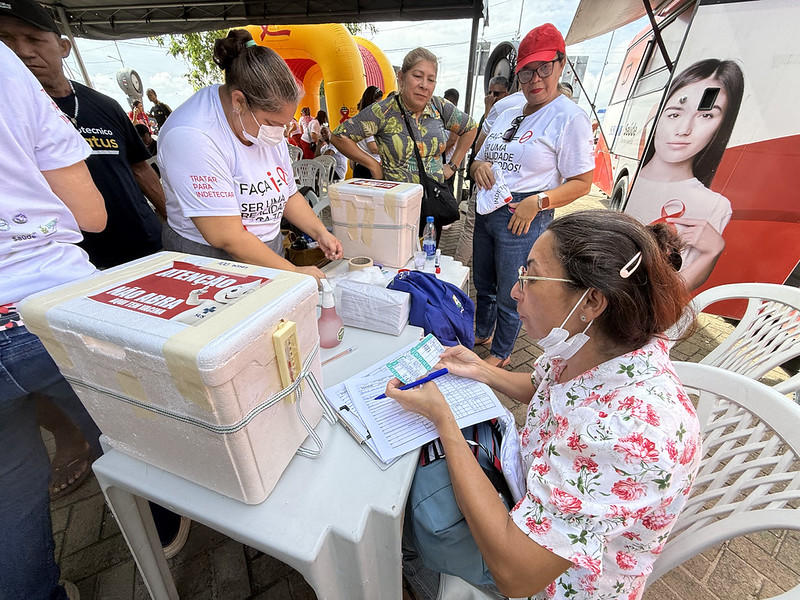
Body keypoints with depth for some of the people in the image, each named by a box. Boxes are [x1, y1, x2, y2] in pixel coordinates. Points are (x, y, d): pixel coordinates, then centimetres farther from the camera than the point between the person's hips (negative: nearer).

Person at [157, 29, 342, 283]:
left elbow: (287, 194, 10)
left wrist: (320, 233, -2)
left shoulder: (267, 115, 2)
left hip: (269, 257, 7)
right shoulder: (192, 137, -22)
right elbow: (227, 238, -25)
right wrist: (293, 272, -21)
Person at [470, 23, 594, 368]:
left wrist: (538, 202, -23)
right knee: (483, 284, 19)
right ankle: (481, 333, 43)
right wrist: (479, 166, -5)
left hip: (524, 217, -7)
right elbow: (479, 161, 19)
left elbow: (581, 183, -9)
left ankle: (501, 352, 29)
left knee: (510, 295, 6)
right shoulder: (507, 115, 14)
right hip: (486, 211, 7)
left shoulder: (569, 117, -7)